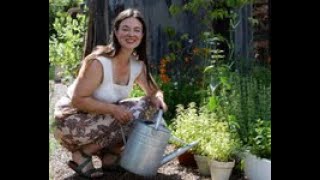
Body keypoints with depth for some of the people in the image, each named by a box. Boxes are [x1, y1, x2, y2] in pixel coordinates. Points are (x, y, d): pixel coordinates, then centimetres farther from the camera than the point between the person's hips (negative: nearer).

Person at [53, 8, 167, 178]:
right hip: (72, 120, -7)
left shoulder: (138, 65, -5)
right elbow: (77, 100, -24)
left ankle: (110, 154, -1)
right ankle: (81, 156, -10)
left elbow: (154, 91, 7)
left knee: (146, 106, -9)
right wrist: (113, 109, -32)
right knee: (129, 116, -25)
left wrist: (158, 99, -18)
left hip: (102, 119, 7)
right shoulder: (98, 62, -26)